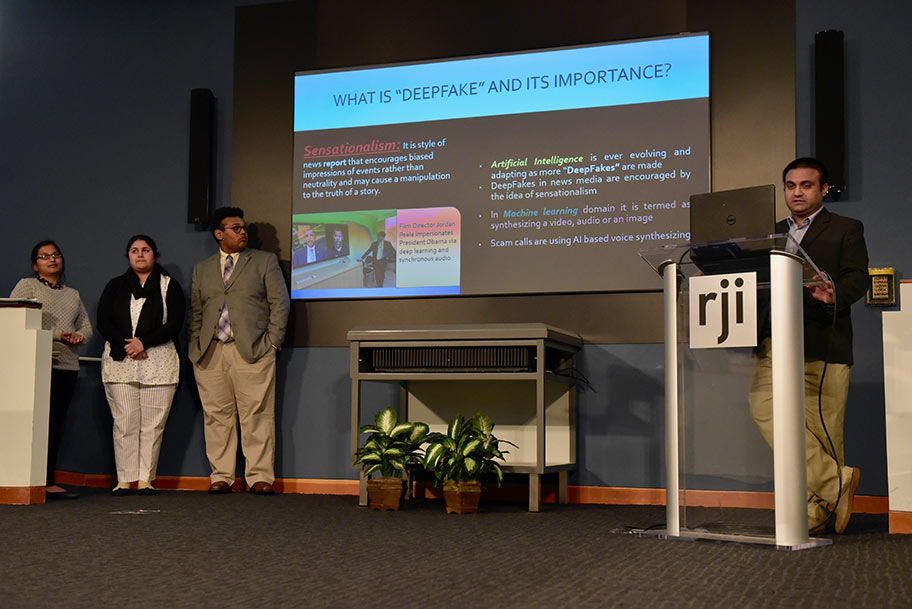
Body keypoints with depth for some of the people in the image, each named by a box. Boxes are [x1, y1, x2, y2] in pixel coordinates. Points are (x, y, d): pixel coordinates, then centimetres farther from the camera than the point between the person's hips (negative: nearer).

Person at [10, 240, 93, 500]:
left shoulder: (73, 294, 24)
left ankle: (49, 482, 3)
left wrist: (80, 337, -1)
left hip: (67, 364, 5)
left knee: (56, 423, 2)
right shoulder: (27, 286, 7)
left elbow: (86, 325, 25)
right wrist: (56, 334, -12)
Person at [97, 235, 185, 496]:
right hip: (120, 361, 1)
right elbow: (103, 322, 6)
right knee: (124, 422, -3)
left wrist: (144, 342, -12)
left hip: (158, 363, -1)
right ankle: (125, 480, 2)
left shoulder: (169, 286, 9)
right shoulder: (115, 286, 16)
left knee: (152, 424, -4)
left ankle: (146, 479, 1)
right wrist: (126, 345, -9)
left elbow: (174, 324, -1)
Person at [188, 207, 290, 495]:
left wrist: (272, 342, -4)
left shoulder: (265, 261, 10)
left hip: (252, 352, -3)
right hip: (210, 354, 3)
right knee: (216, 416, 4)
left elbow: (280, 303, 5)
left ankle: (260, 477, 0)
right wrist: (197, 348, 6)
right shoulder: (202, 269, 19)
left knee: (256, 416, -5)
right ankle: (220, 476, 12)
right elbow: (195, 312, 18)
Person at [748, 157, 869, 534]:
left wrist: (835, 295, -24)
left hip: (824, 345, -3)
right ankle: (835, 481, -12)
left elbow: (858, 279, -2)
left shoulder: (846, 230, 12)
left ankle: (817, 512, 8)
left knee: (822, 428, -5)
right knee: (764, 406, -18)